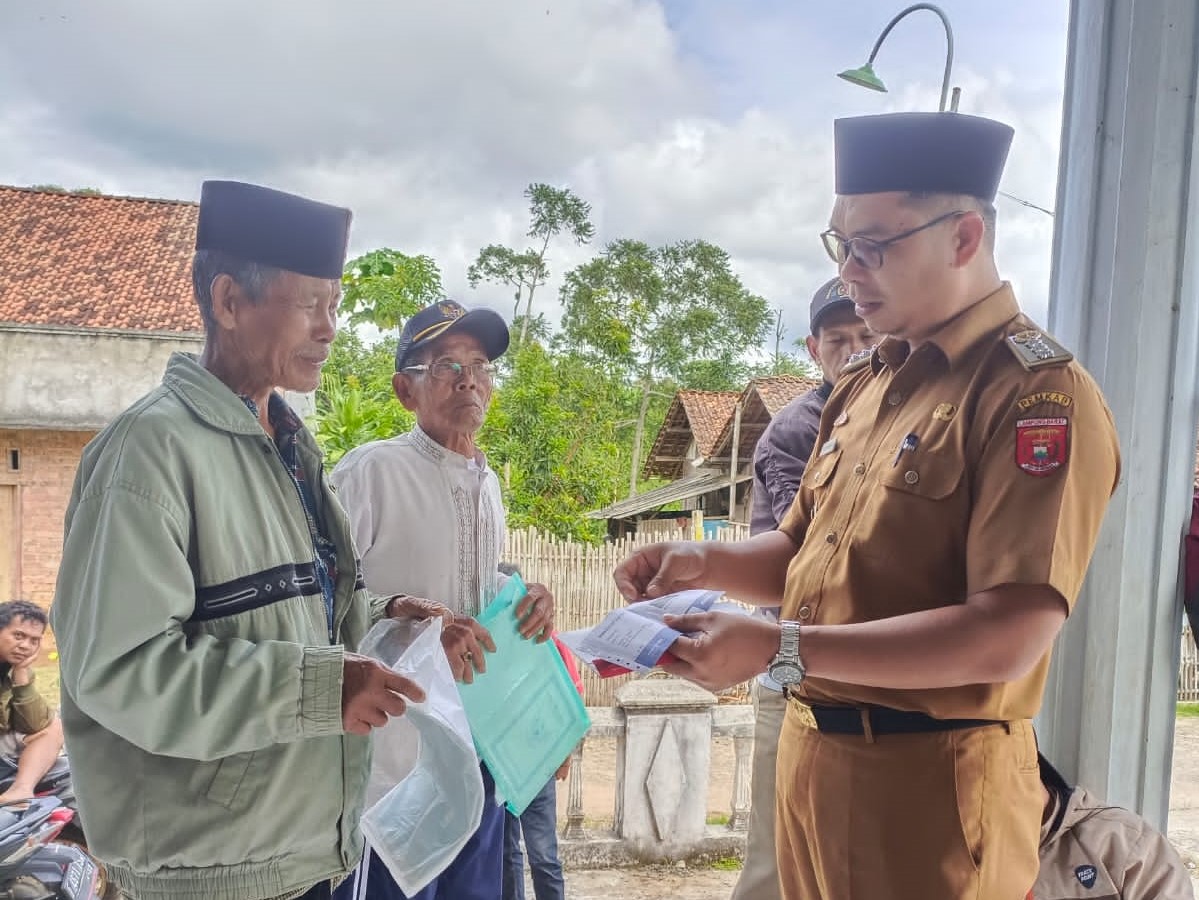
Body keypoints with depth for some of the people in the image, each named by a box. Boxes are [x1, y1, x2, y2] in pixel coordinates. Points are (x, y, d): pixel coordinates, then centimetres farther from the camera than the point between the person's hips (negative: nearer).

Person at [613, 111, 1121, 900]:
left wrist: (777, 650, -25)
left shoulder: (1041, 393, -16)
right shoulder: (868, 384, 9)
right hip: (812, 758, 7)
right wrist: (709, 563, -3)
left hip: (929, 784, -7)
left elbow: (1007, 639, -23)